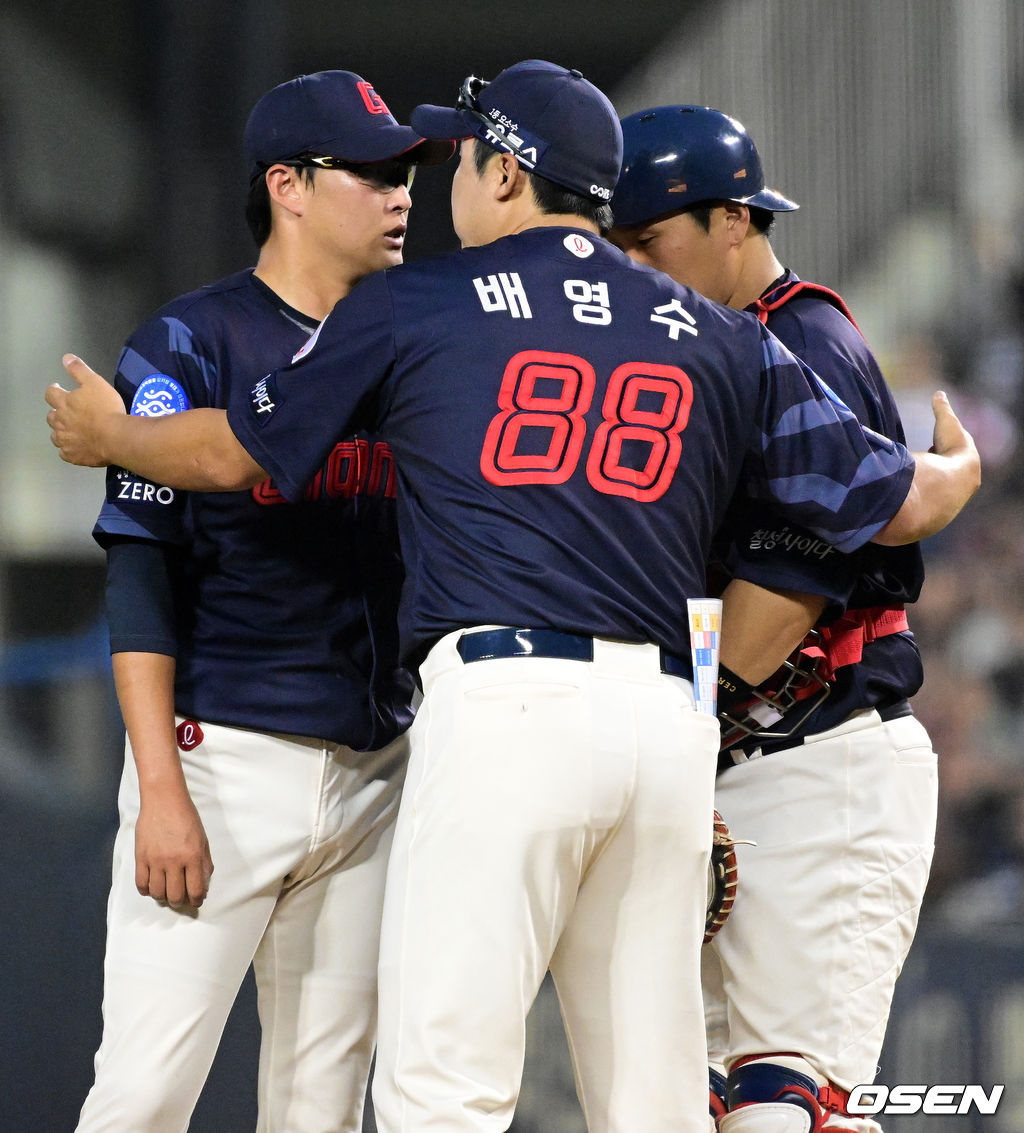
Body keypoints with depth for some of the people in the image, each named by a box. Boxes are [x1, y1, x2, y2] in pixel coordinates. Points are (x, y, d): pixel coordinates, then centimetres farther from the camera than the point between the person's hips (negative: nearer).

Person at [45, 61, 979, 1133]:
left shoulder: (409, 304, 8)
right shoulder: (721, 339, 16)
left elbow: (229, 453, 18)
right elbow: (895, 503, 16)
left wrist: (106, 435, 39)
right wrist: (960, 467, 41)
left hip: (504, 707, -5)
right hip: (670, 724, 5)